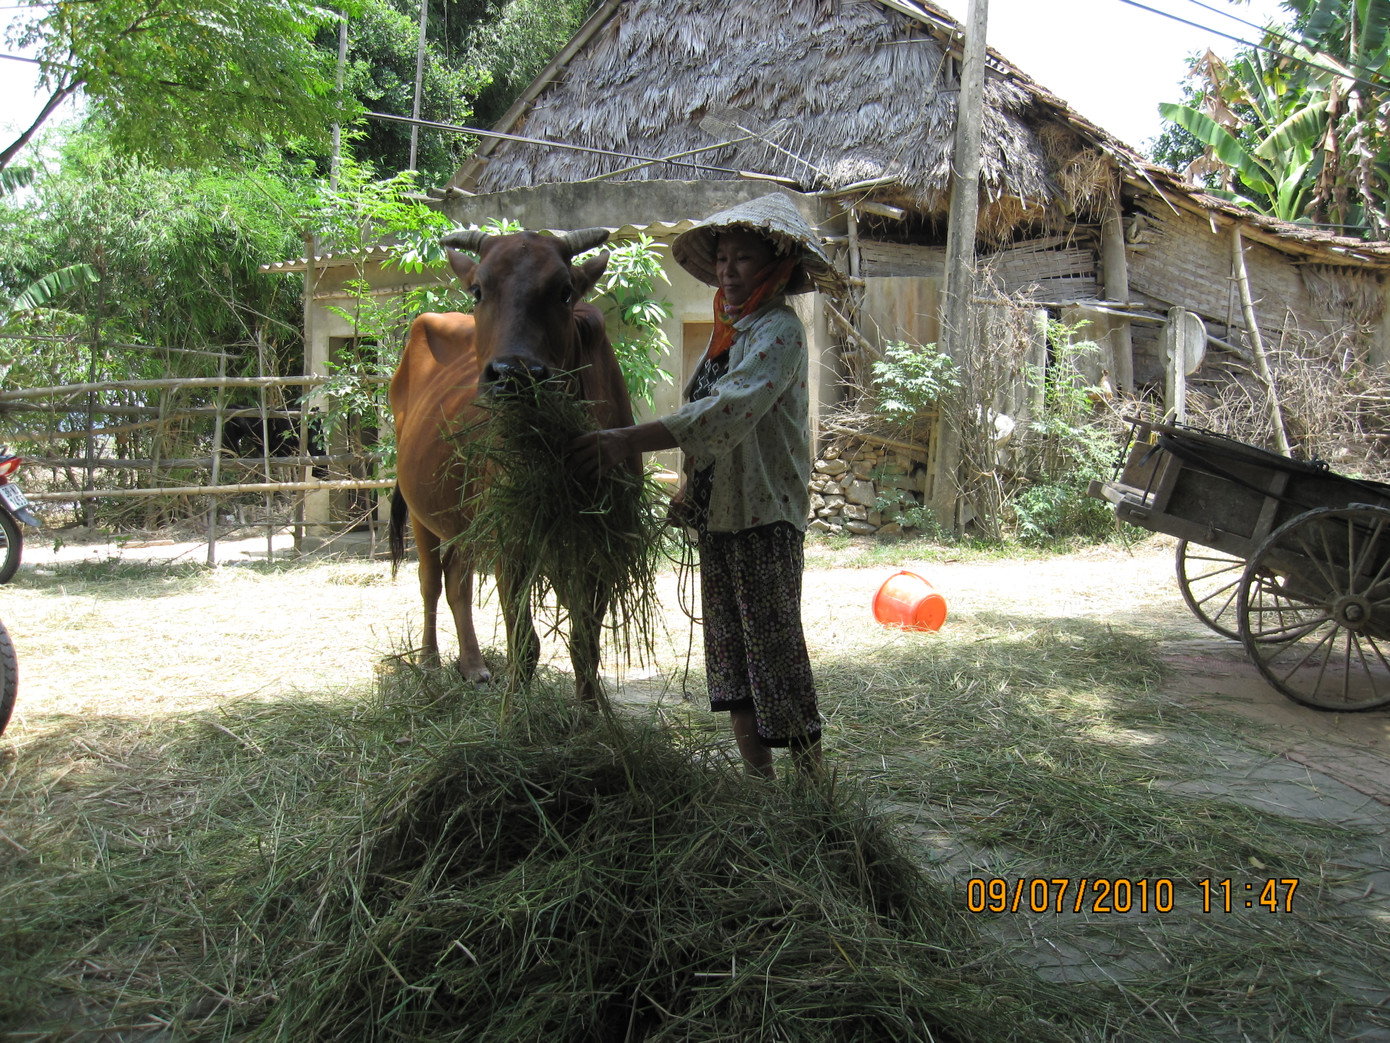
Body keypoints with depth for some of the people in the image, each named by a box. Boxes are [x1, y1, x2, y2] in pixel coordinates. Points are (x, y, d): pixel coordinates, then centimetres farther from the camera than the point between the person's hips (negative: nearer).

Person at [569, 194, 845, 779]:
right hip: (716, 513, 9)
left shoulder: (780, 330, -14)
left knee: (773, 644, -3)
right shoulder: (728, 332, 14)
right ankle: (758, 782, 23)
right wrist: (689, 490, 10)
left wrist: (625, 442, -38)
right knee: (730, 651, 12)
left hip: (766, 516, -8)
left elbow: (727, 411, -30)